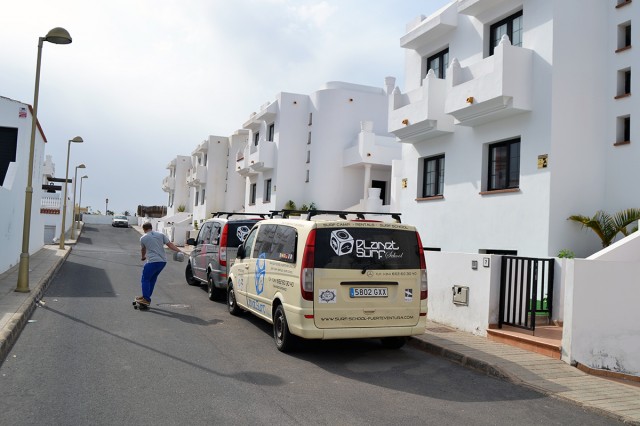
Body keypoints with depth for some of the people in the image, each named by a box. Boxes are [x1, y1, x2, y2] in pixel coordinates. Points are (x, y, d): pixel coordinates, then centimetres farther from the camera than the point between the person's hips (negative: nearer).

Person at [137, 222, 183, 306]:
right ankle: (146, 296, 24)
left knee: (145, 279, 2)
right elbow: (170, 244, 2)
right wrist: (179, 251, 3)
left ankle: (146, 299, -5)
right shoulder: (161, 235, 11)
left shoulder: (143, 238, 5)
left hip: (153, 261, -5)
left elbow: (143, 250, 22)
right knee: (152, 279, 18)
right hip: (163, 261, 6)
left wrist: (143, 257, 42)